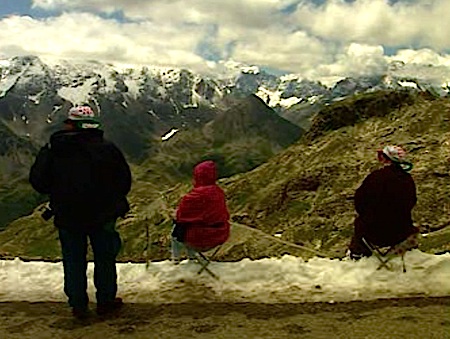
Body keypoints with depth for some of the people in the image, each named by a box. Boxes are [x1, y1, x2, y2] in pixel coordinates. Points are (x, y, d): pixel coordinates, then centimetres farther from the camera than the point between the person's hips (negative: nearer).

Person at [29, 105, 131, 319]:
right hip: (102, 216, -1)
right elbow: (124, 181, -3)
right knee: (104, 258, 14)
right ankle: (106, 301, 22)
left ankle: (78, 305, 20)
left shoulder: (52, 150, -7)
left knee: (73, 261, 14)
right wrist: (112, 200, 15)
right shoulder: (107, 149, -9)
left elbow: (38, 182, -1)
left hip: (67, 217, 1)